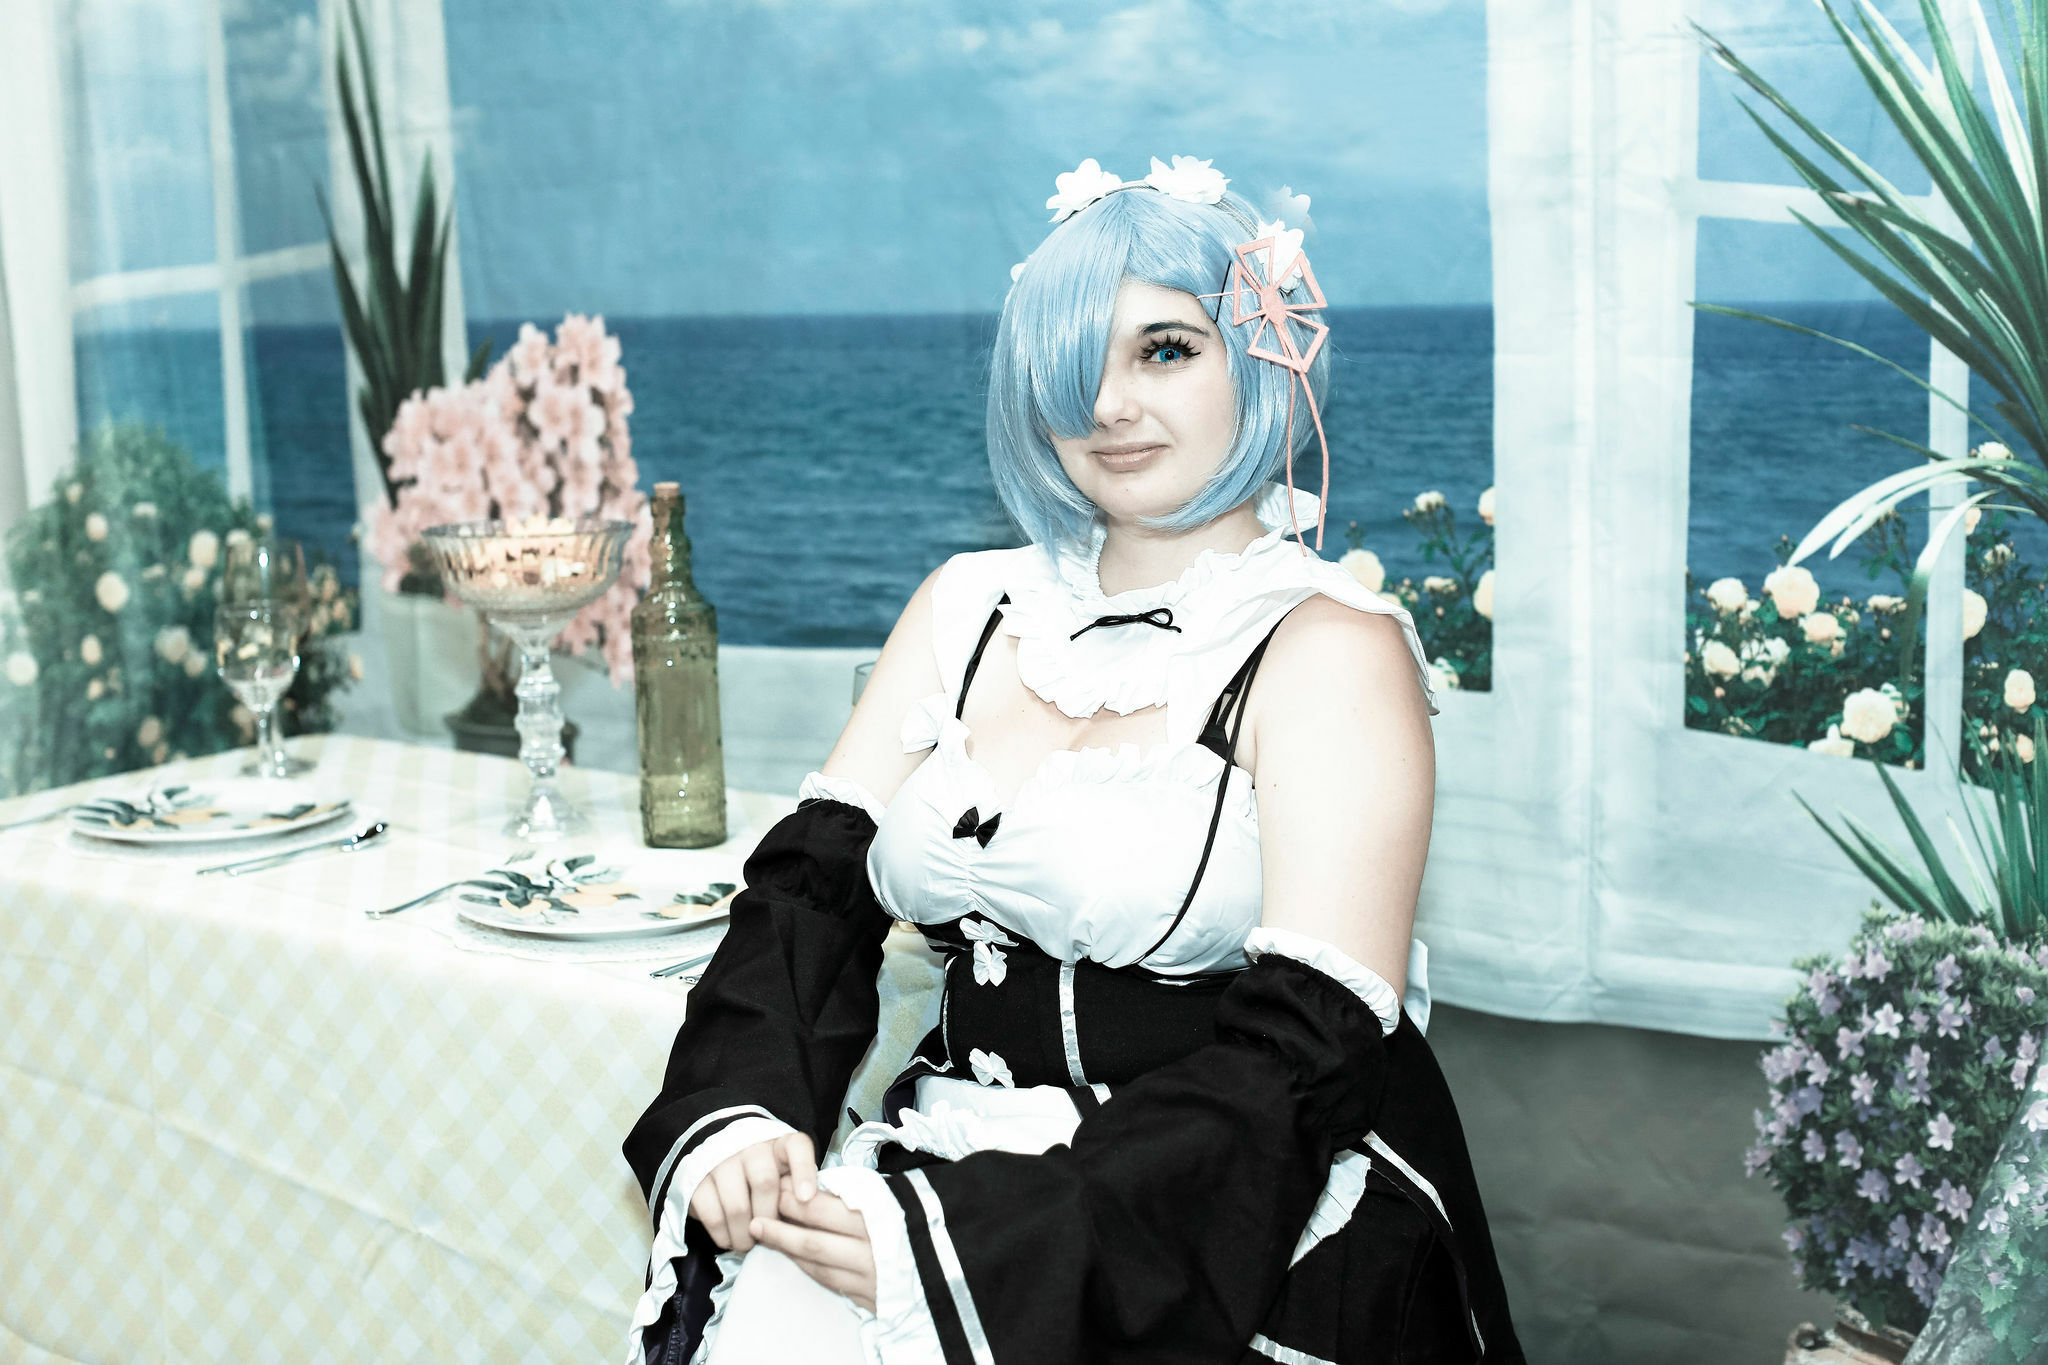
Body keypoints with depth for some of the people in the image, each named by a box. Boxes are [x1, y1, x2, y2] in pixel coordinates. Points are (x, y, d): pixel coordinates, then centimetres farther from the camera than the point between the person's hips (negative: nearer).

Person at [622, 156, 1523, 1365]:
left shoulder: (1330, 651, -7)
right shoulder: (969, 605, 11)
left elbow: (1305, 1054, -15)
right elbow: (817, 878, 5)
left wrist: (972, 1240, -22)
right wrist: (742, 1114, -13)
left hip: (1233, 1251, -4)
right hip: (951, 1171, 5)